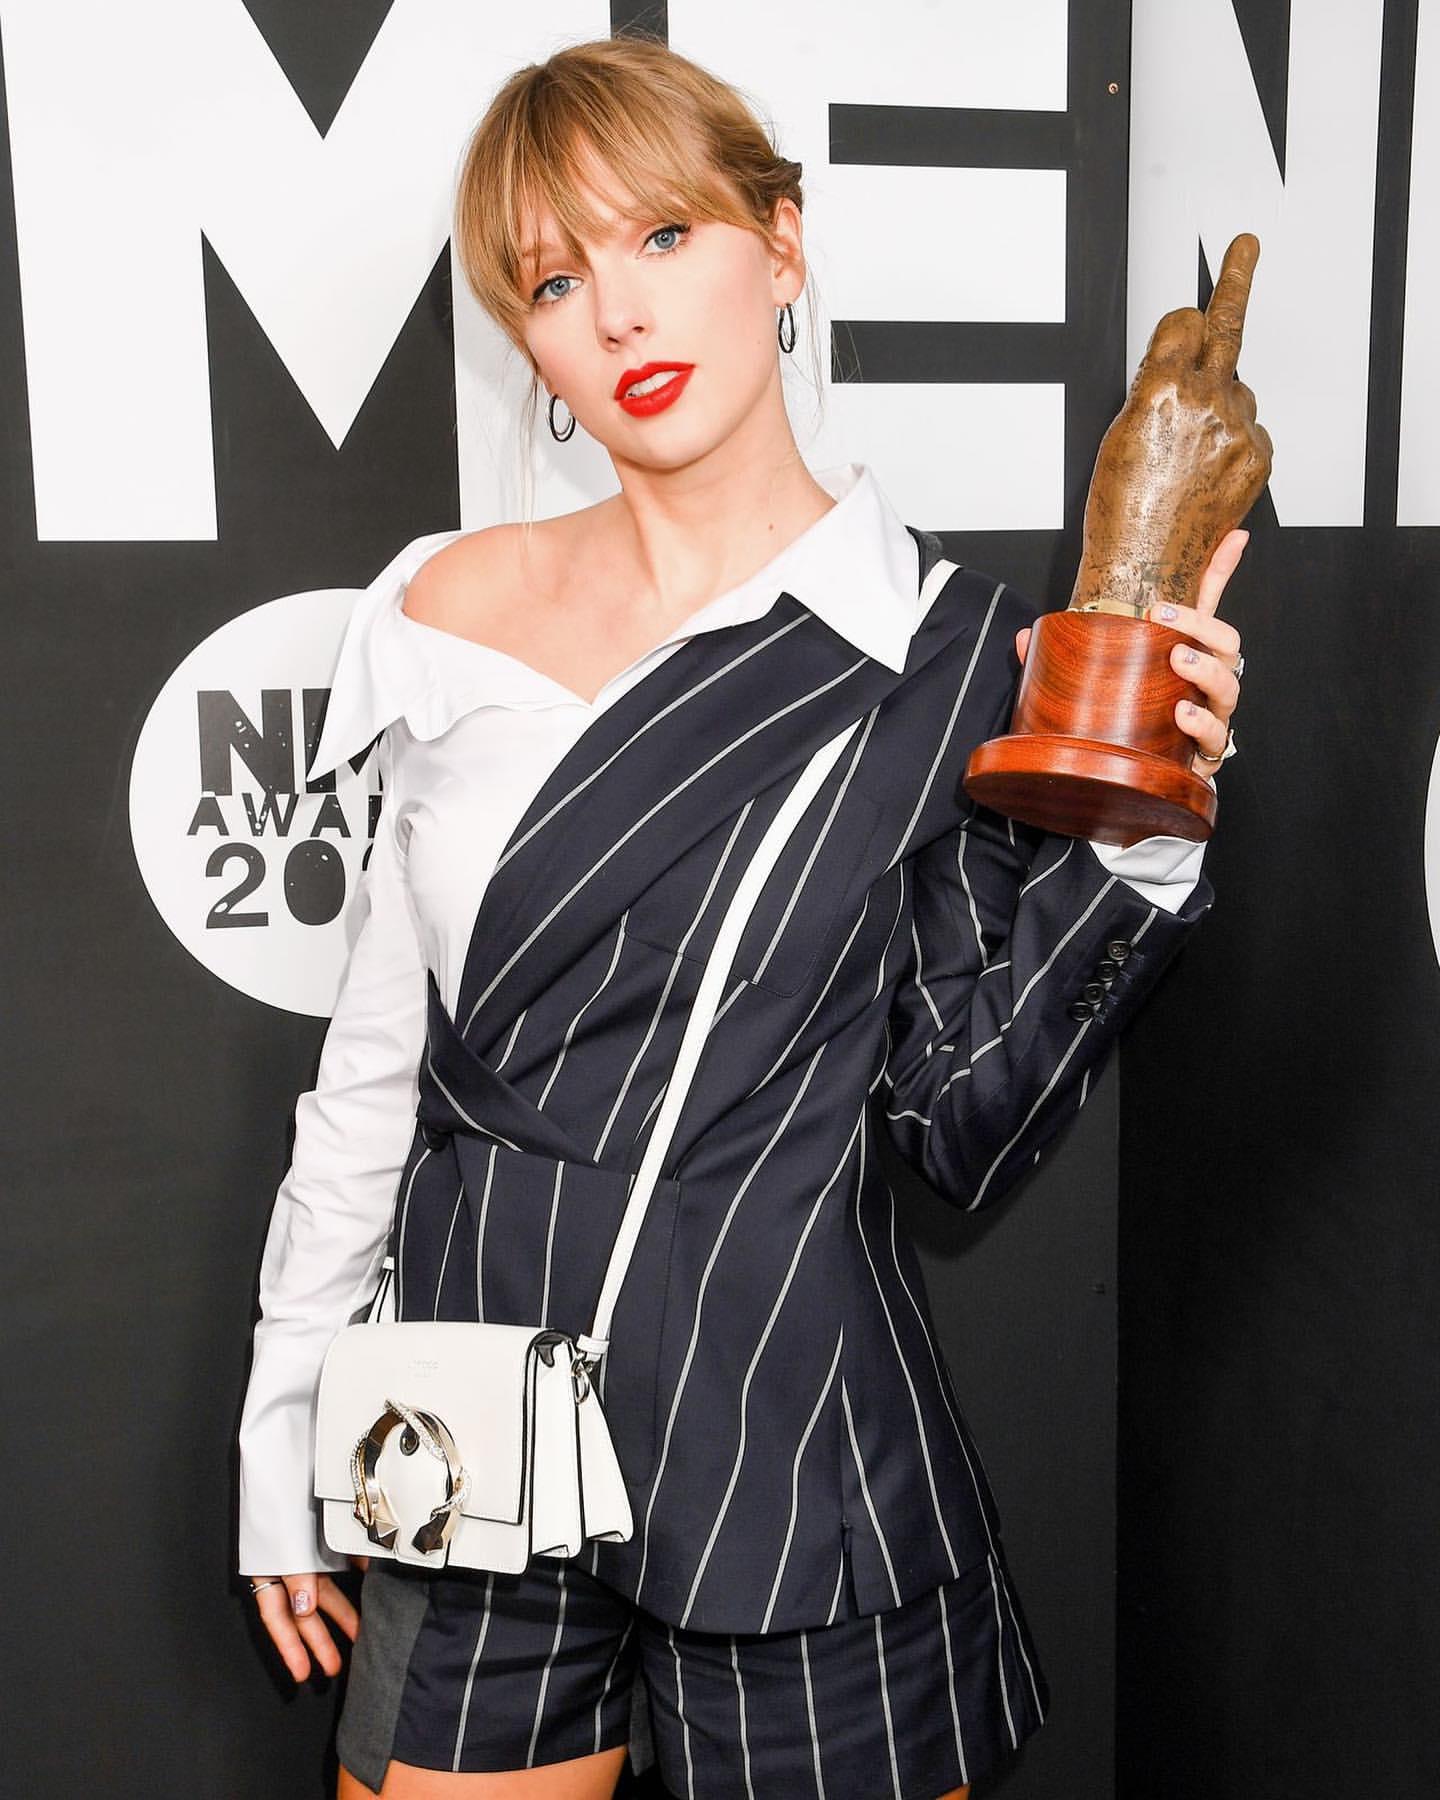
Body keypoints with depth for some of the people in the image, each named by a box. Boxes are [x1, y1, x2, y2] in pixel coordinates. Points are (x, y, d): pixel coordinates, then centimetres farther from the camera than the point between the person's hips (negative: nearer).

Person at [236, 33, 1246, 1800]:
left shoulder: (951, 648, -7)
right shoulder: (450, 611, 0)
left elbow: (970, 1121, -4)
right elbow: (375, 1054, 6)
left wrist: (1135, 835, -16)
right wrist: (283, 1443, 10)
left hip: (794, 1456, -2)